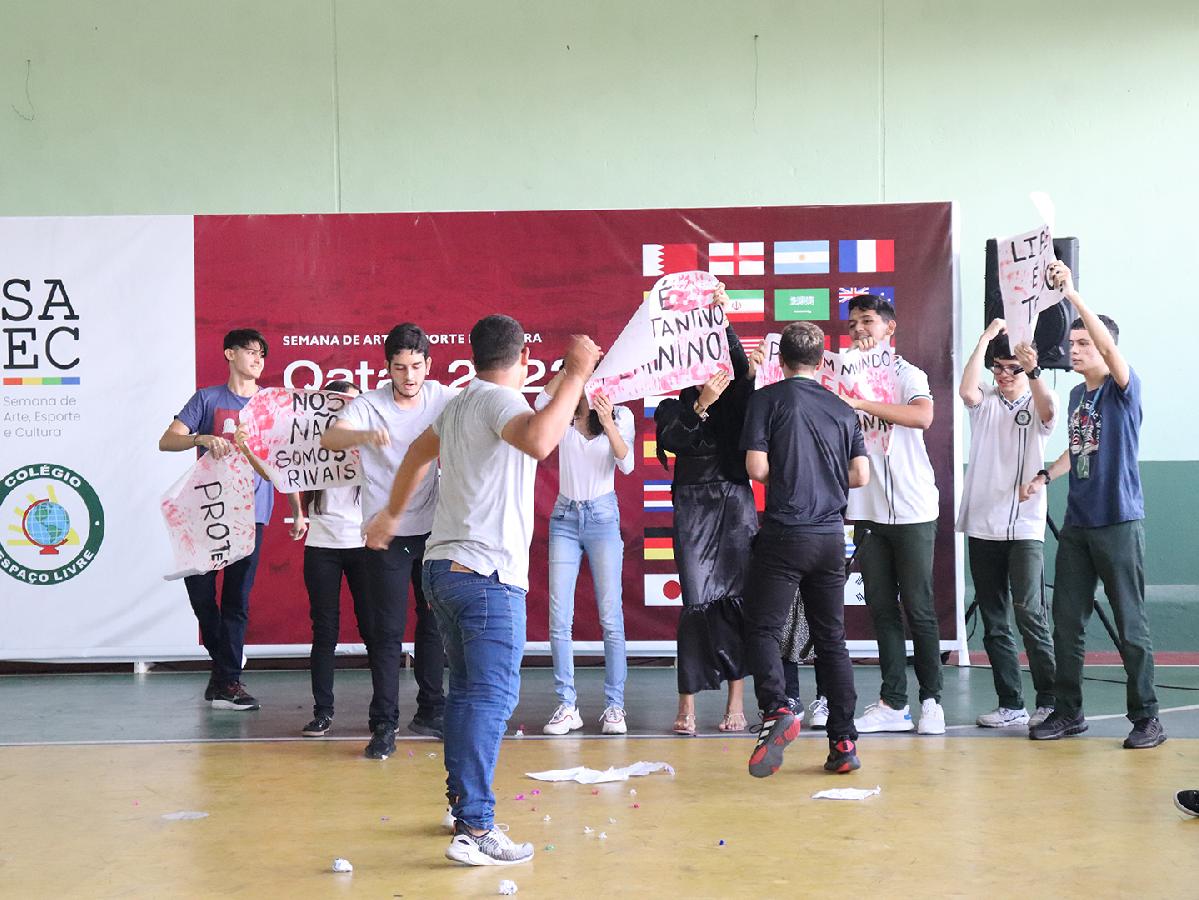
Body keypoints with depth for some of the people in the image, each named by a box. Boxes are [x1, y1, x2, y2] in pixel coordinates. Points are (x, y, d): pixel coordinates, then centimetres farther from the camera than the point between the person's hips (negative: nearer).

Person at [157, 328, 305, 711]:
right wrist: (203, 439, -19)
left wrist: (298, 513, 9)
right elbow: (166, 441, 0)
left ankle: (227, 679, 2)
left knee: (237, 597, -3)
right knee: (199, 588, -1)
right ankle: (224, 662, 20)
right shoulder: (208, 399, 7)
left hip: (251, 511, 0)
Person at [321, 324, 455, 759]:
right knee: (387, 631, -5)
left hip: (432, 528, 4)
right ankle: (383, 726, 1)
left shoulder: (441, 398, -2)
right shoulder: (369, 405, -13)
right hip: (387, 532, -4)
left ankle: (430, 713, 28)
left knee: (435, 623, 14)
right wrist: (365, 435, -51)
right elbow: (329, 438, -29)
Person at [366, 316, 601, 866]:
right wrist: (574, 376, -28)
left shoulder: (459, 404, 17)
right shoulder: (501, 400, -12)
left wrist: (392, 514, 48)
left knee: (466, 691, 20)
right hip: (488, 574, -9)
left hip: (444, 567, 9)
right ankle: (473, 829, -16)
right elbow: (538, 441, -34)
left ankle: (461, 798, 29)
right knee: (491, 698, -11)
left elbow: (418, 454, 33)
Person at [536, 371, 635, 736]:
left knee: (611, 617, -4)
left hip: (602, 517, -2)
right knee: (559, 619, -2)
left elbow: (626, 464, -15)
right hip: (565, 517, 2)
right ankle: (567, 706, 4)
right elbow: (541, 402, -21)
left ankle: (614, 706, 0)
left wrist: (608, 425, -30)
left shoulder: (621, 415, 1)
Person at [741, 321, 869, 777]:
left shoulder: (768, 399, -2)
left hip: (784, 532, -4)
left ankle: (777, 710, -23)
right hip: (830, 535, 4)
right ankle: (844, 742, 8)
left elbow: (756, 468, -8)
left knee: (762, 629, 1)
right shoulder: (842, 409, 9)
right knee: (831, 637, 10)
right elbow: (861, 475, 7)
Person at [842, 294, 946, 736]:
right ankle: (893, 703, 9)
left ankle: (931, 700, 8)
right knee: (882, 609, 5)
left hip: (911, 509, -4)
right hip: (867, 511, 4)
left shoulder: (908, 375, -1)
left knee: (918, 608, -1)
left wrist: (861, 403, -24)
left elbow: (923, 416, -23)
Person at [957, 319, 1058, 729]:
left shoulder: (1037, 405, 3)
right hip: (982, 526, 3)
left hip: (1025, 527, -3)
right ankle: (1010, 704, 12)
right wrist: (986, 338, -14)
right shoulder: (986, 401, 9)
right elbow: (966, 390, -14)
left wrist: (1035, 372, -39)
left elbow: (1049, 412, -21)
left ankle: (1050, 700, -8)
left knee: (1029, 612, -14)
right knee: (993, 622, 6)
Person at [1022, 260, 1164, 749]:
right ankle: (1068, 712, 17)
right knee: (1066, 622, 8)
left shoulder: (1123, 389, -7)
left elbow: (1109, 344, -25)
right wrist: (1045, 475, 6)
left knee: (1131, 627, -2)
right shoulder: (1077, 395, 13)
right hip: (1076, 524, 7)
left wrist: (1071, 292, -32)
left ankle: (1146, 718, 6)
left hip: (1119, 523, -7)